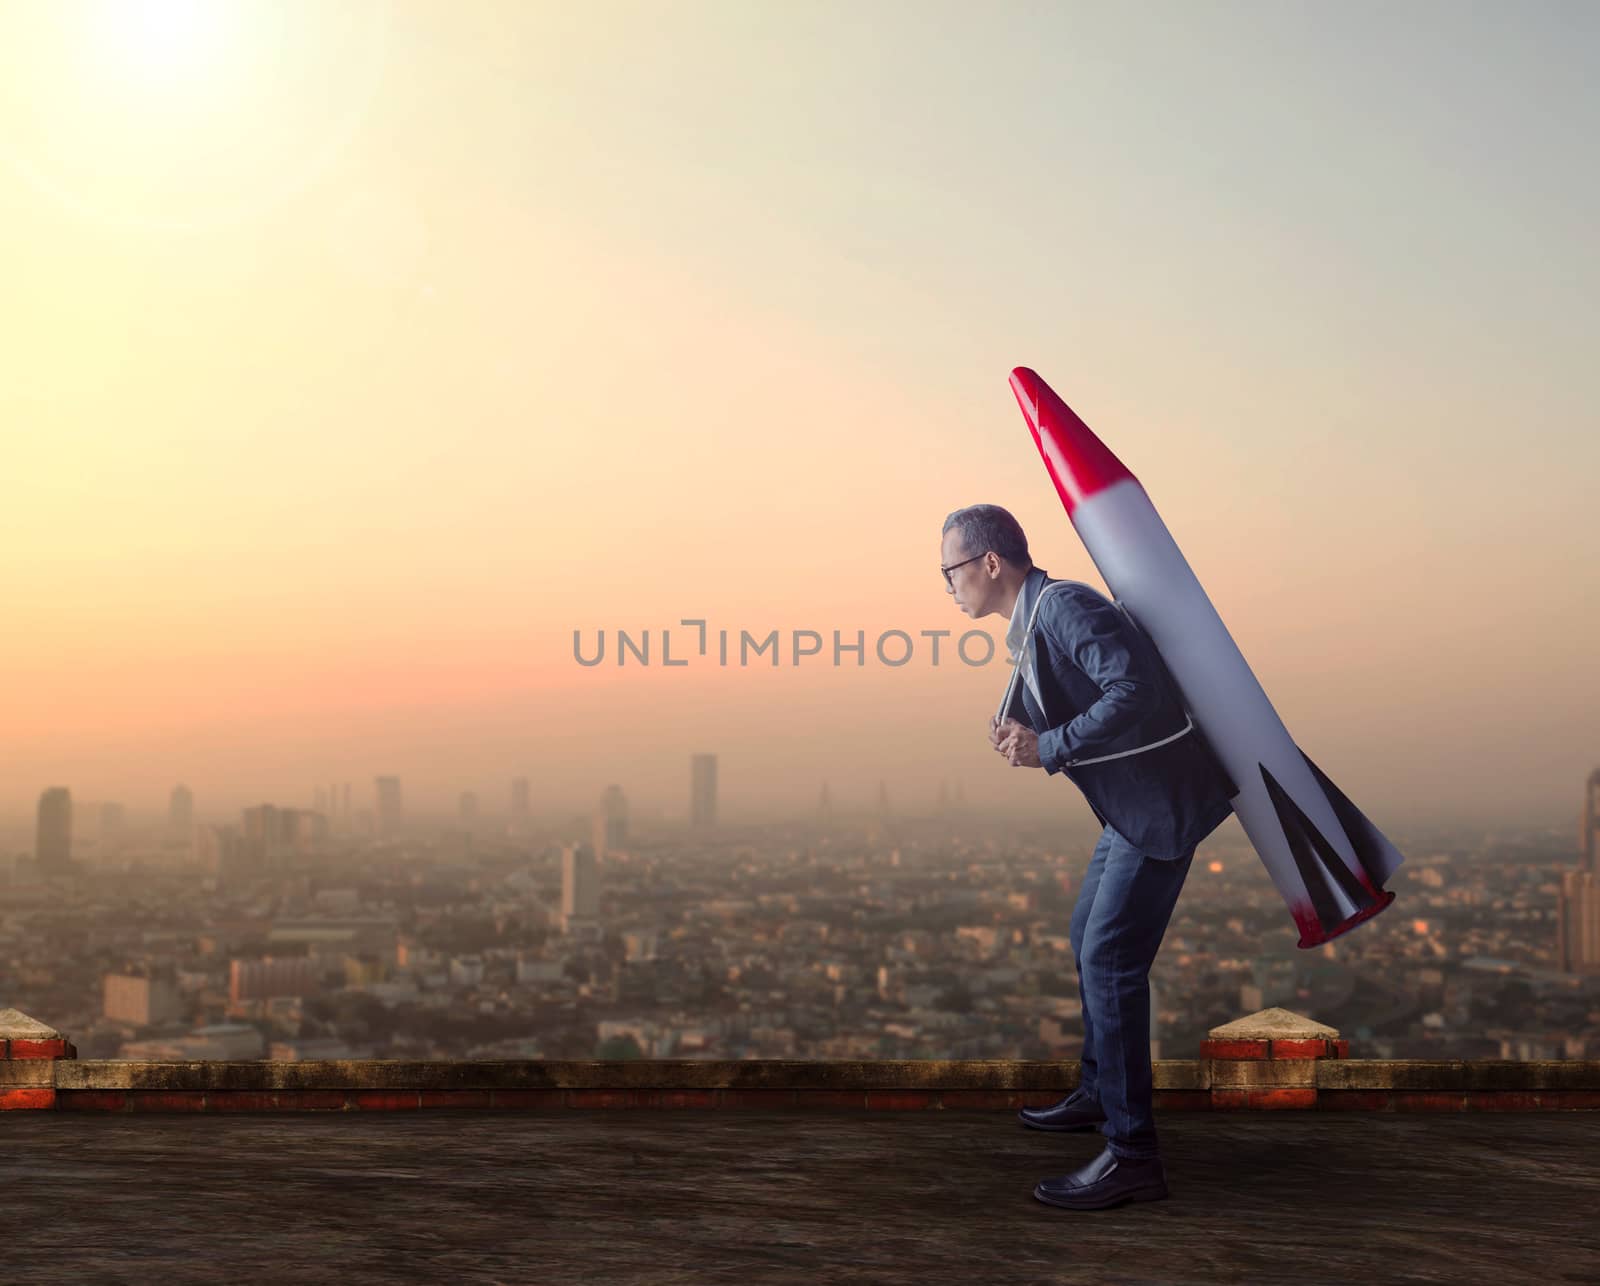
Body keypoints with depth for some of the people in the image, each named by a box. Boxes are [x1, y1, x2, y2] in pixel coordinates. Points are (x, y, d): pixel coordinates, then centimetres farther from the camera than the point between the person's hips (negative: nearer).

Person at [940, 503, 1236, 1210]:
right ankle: (1100, 1091, 38)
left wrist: (1047, 748, -23)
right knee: (1087, 936, 21)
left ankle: (1132, 1153, -7)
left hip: (1164, 799, -11)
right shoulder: (1031, 622, 12)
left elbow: (1136, 693, -30)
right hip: (1132, 802, 11)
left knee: (1109, 960, -12)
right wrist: (1024, 734, -2)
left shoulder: (1065, 605, -20)